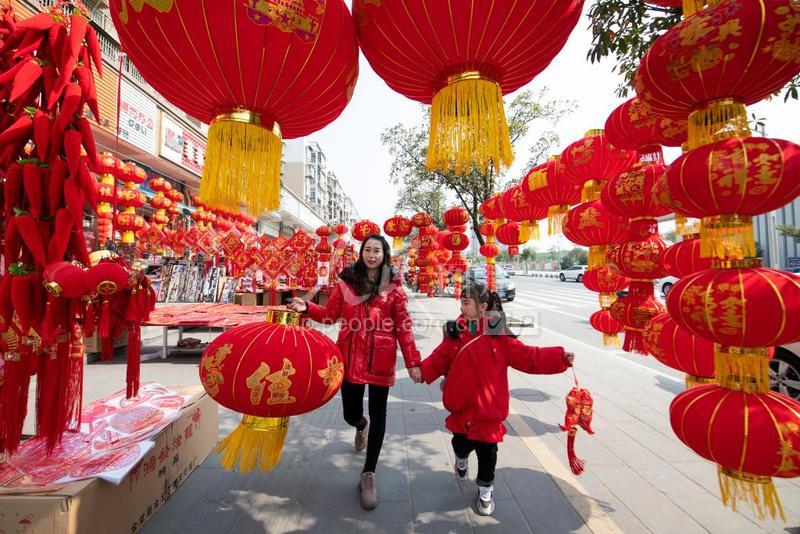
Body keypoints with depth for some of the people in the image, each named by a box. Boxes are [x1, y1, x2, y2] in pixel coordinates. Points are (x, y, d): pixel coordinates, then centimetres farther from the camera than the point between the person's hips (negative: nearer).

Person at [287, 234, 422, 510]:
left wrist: (413, 362, -5)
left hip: (381, 358, -1)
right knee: (351, 414, 13)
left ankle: (368, 475, 27)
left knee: (378, 414, 7)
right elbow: (330, 314, 5)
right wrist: (307, 307, -12)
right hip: (351, 357, 2)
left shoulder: (393, 286, -1)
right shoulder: (346, 281, 3)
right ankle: (361, 425, 53)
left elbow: (403, 326, -3)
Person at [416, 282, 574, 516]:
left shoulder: (499, 336, -10)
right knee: (461, 443, 19)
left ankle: (485, 491, 40)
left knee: (487, 452, 13)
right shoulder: (455, 334, -4)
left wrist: (559, 357, -17)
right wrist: (422, 370, -17)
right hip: (461, 406, 2)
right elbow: (438, 360, -4)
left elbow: (528, 357, -10)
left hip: (489, 408, -2)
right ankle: (461, 461, 55)